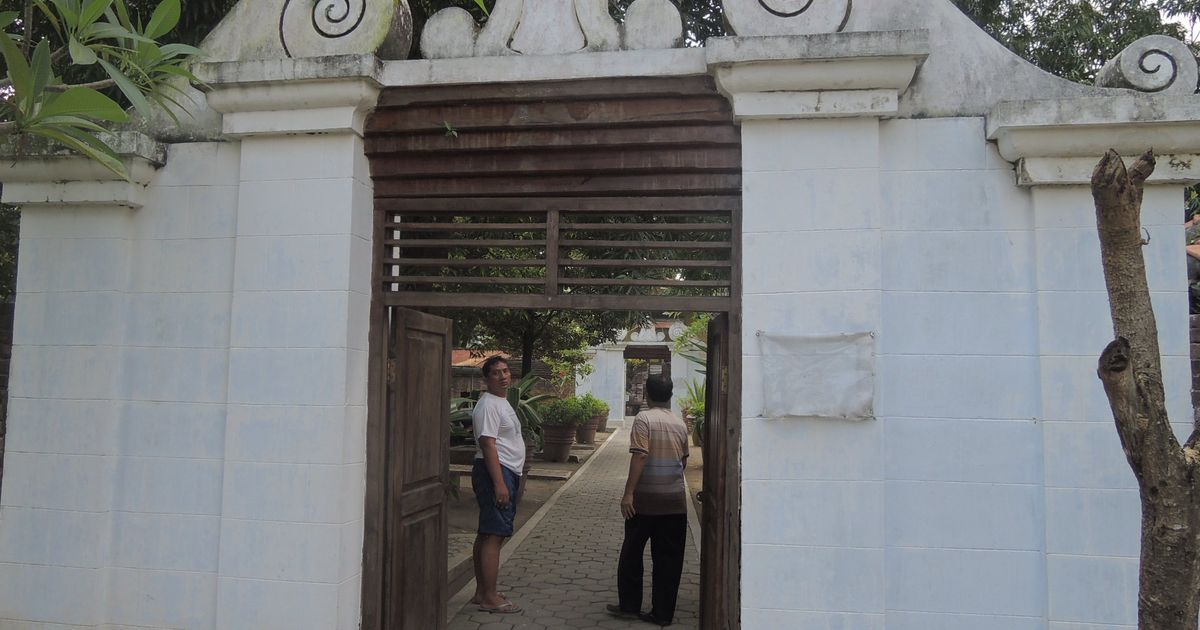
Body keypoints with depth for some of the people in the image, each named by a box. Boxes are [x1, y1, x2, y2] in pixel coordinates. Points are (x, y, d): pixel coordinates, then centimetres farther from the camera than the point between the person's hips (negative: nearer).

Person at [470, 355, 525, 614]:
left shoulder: (502, 402, 18)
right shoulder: (488, 405, -14)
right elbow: (488, 445, -21)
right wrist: (499, 484, -25)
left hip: (506, 473, 11)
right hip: (496, 472, -11)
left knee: (486, 534, 13)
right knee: (493, 535, -8)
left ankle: (482, 592, 21)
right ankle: (490, 599, -4)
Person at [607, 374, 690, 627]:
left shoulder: (644, 419, -10)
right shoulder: (680, 423, 6)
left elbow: (640, 456, -19)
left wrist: (629, 492, -17)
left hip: (646, 498, -4)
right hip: (675, 500, 4)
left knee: (632, 552, 12)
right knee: (668, 558, 8)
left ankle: (629, 605, 18)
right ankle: (663, 613, 12)